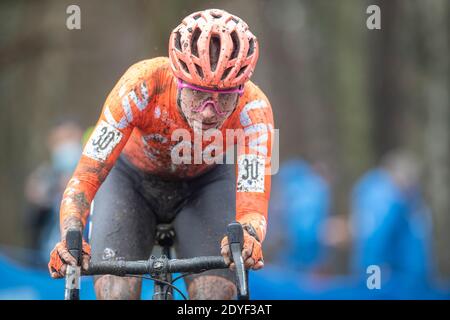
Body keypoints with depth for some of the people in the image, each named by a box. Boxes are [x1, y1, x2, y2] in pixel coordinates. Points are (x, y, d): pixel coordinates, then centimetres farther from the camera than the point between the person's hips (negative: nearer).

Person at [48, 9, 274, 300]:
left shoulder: (252, 109, -35)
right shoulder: (143, 85, -38)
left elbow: (253, 207, -39)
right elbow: (85, 178, -39)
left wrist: (246, 236, -64)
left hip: (205, 184, 1)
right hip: (131, 180, -1)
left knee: (217, 295, -23)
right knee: (116, 291, -23)